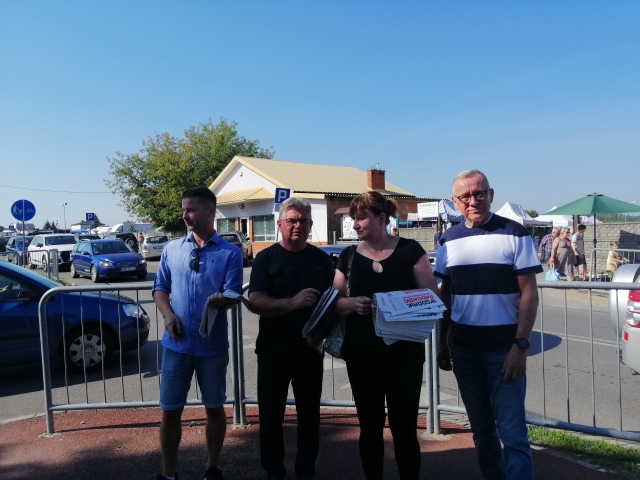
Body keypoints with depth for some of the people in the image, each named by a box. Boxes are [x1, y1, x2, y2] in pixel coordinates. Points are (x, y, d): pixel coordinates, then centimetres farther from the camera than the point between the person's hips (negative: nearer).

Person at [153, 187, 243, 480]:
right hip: (177, 344, 2)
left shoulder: (230, 253, -5)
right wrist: (167, 314, -9)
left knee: (214, 409, 13)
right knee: (170, 412, 10)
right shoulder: (172, 249, 4)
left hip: (212, 345, -2)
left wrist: (221, 300, -35)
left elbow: (233, 296, -11)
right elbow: (160, 288, 9)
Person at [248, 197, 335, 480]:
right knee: (271, 414, 10)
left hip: (309, 349, 2)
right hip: (273, 350, -2)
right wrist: (293, 302, -30)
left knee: (309, 413, 13)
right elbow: (255, 302, -16)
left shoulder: (321, 259, 3)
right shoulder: (266, 258, -5)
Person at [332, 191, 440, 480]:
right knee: (369, 425, 14)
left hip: (404, 352, -2)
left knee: (404, 426, 6)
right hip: (361, 354, 3)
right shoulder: (348, 256, 5)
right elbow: (333, 303, 6)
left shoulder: (409, 250, -3)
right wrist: (352, 303, -15)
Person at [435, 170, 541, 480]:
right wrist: (442, 343, 9)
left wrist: (520, 346, -14)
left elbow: (529, 293, -7)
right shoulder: (449, 240, 5)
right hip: (463, 348, 4)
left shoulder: (514, 234, -5)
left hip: (504, 347, -3)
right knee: (481, 428, 16)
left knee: (512, 432, -1)